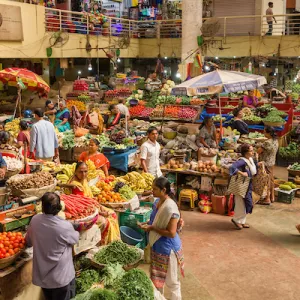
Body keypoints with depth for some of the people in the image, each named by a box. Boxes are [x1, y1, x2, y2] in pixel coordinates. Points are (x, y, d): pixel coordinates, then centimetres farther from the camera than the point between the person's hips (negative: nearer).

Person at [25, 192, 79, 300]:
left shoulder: (35, 220, -12)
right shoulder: (65, 226, -26)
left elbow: (29, 242, 6)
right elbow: (75, 239, -4)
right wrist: (75, 232, 19)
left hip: (42, 275, 4)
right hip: (61, 276, -4)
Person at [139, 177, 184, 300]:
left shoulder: (170, 207, -28)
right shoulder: (158, 202, 0)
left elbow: (171, 233, -28)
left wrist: (152, 228, -22)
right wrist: (147, 223, -2)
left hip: (167, 248, -9)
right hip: (157, 245, 9)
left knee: (171, 280, 11)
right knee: (157, 277, 24)